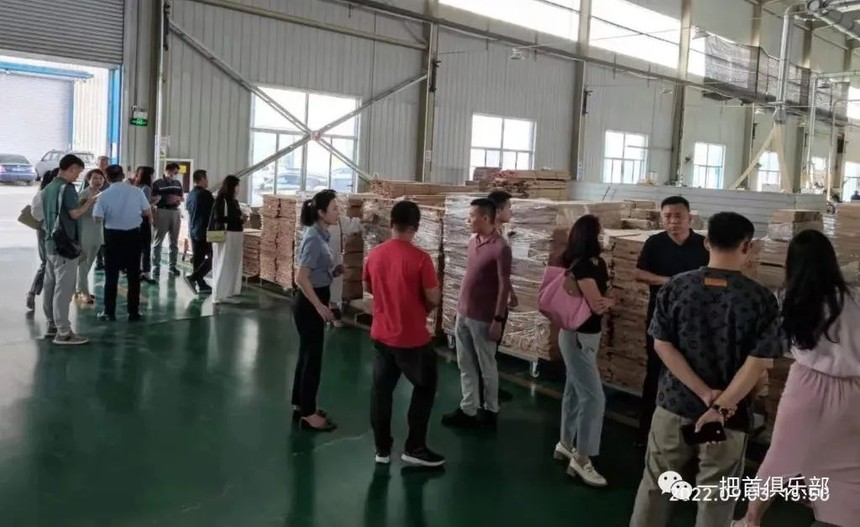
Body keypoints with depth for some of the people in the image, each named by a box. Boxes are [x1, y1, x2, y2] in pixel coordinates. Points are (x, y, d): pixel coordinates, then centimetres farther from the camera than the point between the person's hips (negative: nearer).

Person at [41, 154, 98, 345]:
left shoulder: (48, 188, 14)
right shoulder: (67, 187, -13)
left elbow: (47, 215, 20)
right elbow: (75, 214, -18)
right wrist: (90, 202, -5)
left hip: (50, 243, 9)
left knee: (51, 286, 13)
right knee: (63, 288, -6)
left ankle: (52, 325, 21)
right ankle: (63, 332, -4)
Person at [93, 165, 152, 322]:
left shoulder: (104, 195, -7)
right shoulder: (136, 191, -6)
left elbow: (98, 218, -9)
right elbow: (148, 213, -2)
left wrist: (110, 215, 11)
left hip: (113, 236, 0)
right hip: (133, 235, 1)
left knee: (111, 275, 10)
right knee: (133, 275, 9)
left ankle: (109, 312, 13)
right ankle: (133, 312, 13)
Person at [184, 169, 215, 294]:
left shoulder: (190, 195, 9)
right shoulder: (206, 194, -15)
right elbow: (214, 212, -12)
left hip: (193, 230, 8)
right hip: (206, 231, -8)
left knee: (197, 258, 9)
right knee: (212, 257, -2)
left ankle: (201, 284, 13)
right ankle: (193, 277, -12)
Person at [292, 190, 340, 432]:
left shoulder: (321, 235, 8)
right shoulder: (314, 238, -21)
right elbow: (301, 278, -24)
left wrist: (334, 271, 4)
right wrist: (320, 307, -22)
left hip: (314, 302, 10)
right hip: (310, 304, -10)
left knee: (307, 355, 18)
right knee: (312, 358, 0)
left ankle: (300, 405, 30)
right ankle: (308, 414, 12)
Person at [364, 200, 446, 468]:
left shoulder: (374, 254, -1)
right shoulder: (420, 258, -19)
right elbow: (434, 298, -14)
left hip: (380, 335, 5)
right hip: (412, 338, -5)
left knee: (381, 389, 14)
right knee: (424, 388, 14)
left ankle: (382, 449, 23)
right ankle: (414, 448, 17)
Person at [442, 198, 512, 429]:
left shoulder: (500, 248, -18)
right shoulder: (473, 242, 7)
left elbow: (504, 286, -17)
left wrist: (498, 320, -17)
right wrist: (460, 307, 17)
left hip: (483, 318, -8)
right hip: (463, 314, 8)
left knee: (486, 367, 8)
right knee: (465, 365, 13)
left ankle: (490, 411, 24)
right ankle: (468, 410, 24)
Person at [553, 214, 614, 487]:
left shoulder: (591, 262, 8)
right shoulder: (583, 266, -23)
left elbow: (602, 300, 7)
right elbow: (598, 305, -23)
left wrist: (604, 300, -15)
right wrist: (608, 301, -3)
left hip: (584, 334, 10)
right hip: (579, 336, -10)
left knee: (575, 390, 18)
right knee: (593, 396, -8)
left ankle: (566, 444, 31)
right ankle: (581, 459, 0)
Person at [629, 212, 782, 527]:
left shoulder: (675, 287, -6)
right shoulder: (761, 298, -12)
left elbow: (662, 345, -8)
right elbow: (759, 363, -16)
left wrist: (705, 393, -10)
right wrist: (721, 407, -14)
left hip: (675, 403, 2)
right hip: (730, 414, -1)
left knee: (655, 483, 18)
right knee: (715, 500, 14)